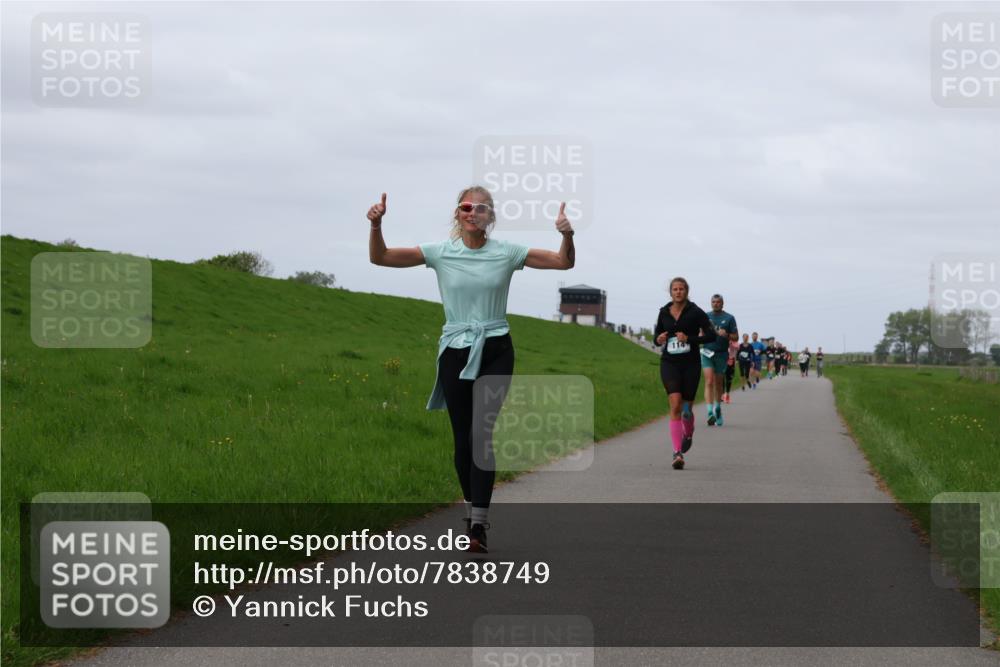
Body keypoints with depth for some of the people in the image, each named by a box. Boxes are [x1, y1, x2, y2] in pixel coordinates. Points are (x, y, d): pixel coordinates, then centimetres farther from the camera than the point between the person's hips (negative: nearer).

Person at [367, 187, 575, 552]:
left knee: (482, 433, -13)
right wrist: (376, 226, -18)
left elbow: (564, 262, 3)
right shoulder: (440, 252, 1)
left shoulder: (507, 252, 1)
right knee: (462, 437, 4)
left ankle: (477, 526, -17)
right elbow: (380, 257, -1)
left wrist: (567, 235, -17)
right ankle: (473, 510, 23)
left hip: (495, 351, -1)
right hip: (455, 352, 1)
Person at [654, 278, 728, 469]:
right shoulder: (664, 312, 7)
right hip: (669, 363, 1)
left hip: (690, 364, -1)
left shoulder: (695, 312, -3)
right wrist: (658, 339, -6)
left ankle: (688, 435, 44)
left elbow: (711, 336, -7)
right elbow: (656, 336, 17)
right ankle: (678, 454, -21)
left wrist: (689, 339, -18)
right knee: (675, 406, -16)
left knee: (686, 409, 8)